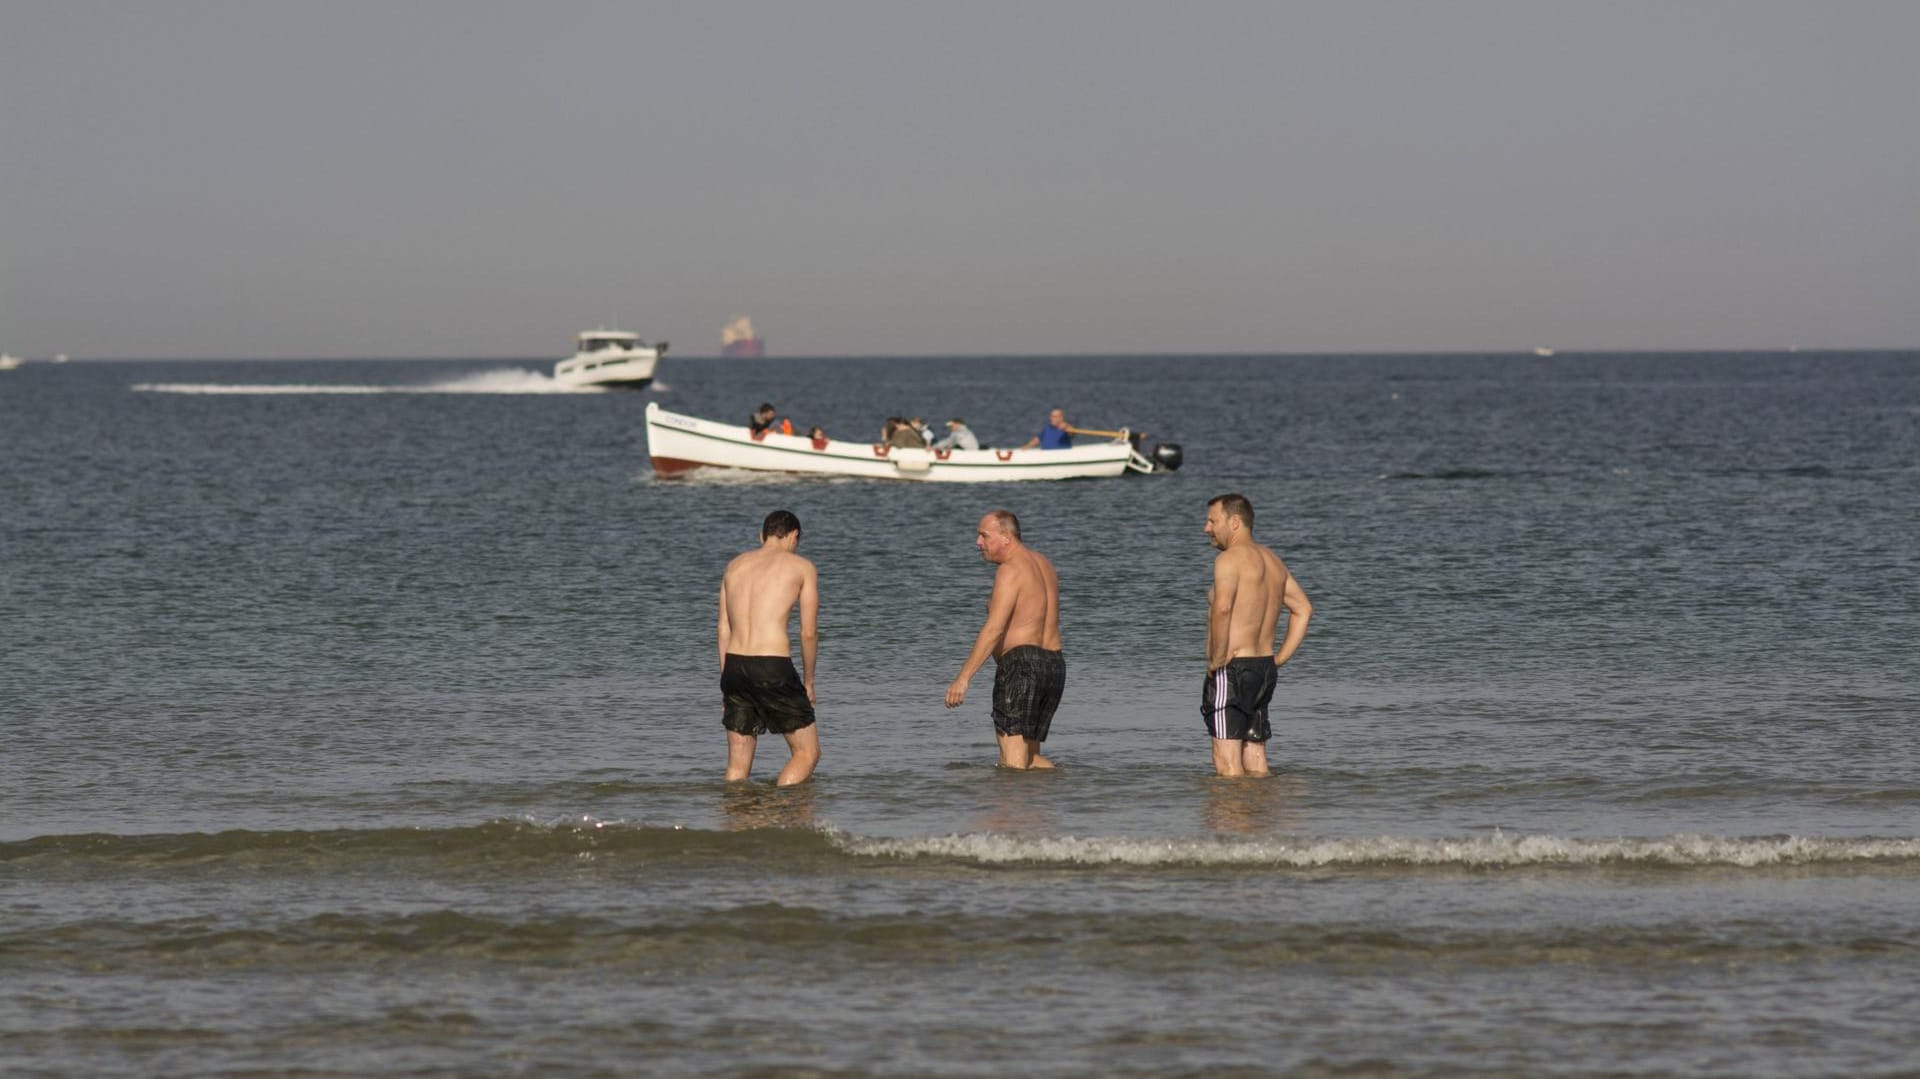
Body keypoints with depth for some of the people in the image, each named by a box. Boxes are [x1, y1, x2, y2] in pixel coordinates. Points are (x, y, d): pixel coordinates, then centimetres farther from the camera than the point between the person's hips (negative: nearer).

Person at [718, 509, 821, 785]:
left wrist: (727, 686, 16)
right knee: (807, 752, 5)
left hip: (734, 665, 5)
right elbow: (809, 633, 1)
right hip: (773, 668, -5)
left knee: (737, 764, 11)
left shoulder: (735, 565, 17)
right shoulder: (801, 567, 4)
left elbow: (724, 630, 14)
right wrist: (808, 682, 12)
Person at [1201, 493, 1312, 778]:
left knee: (1227, 765, -8)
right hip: (1264, 668, 9)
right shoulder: (1272, 560, 16)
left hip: (1232, 670, -9)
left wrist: (1216, 661, -18)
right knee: (1255, 764, 12)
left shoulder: (1230, 559, -12)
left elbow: (1222, 610, -27)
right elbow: (1303, 610, 20)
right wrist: (1279, 659, 15)